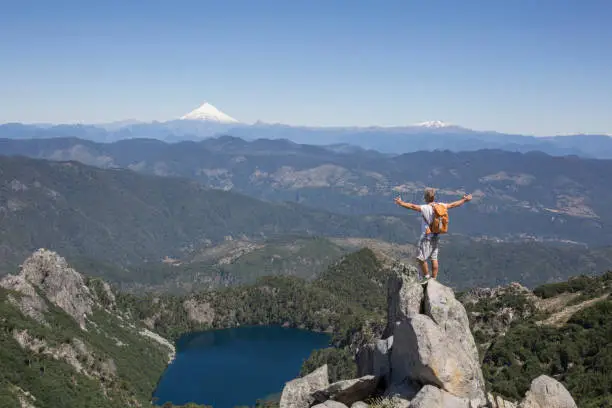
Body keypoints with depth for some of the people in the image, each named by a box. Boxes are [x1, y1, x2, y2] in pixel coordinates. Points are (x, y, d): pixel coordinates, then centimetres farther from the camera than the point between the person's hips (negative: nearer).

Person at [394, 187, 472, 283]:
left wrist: (401, 203, -33)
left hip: (427, 237, -8)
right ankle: (434, 279, 22)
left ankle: (426, 276, 12)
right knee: (434, 258, 15)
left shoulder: (425, 208, -20)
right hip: (436, 236, 8)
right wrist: (464, 200, 28)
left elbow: (413, 206, -31)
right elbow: (453, 205, 14)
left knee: (421, 258, 4)